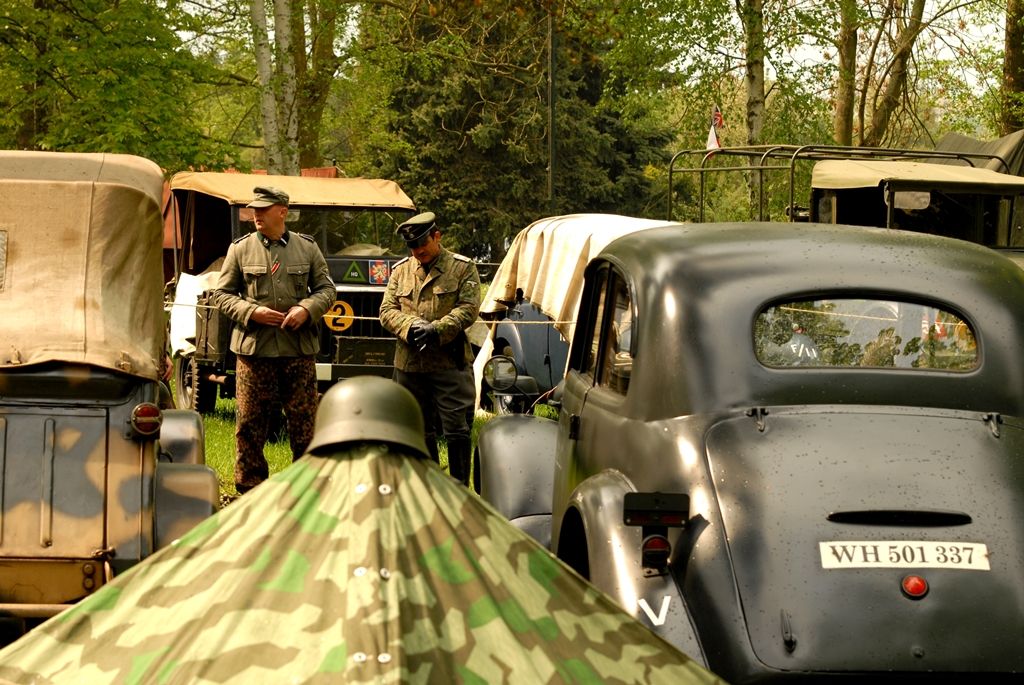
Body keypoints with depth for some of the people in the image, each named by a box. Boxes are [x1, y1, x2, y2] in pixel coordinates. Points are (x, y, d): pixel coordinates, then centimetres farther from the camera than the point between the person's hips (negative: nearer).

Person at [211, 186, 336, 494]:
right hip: (253, 349, 0)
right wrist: (252, 312, -11)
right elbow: (221, 294, 5)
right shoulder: (240, 249, 4)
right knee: (249, 422, 3)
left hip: (299, 349, 1)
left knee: (304, 421, 5)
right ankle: (249, 490, 13)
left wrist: (307, 309, -9)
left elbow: (326, 288, 11)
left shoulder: (307, 248, 6)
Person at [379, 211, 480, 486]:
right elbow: (387, 311, 7)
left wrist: (436, 329, -19)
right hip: (409, 363, 4)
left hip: (450, 362, -4)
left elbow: (468, 309, -7)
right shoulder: (401, 270, 13)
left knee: (457, 429, -4)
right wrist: (412, 326, -13)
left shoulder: (463, 268, 1)